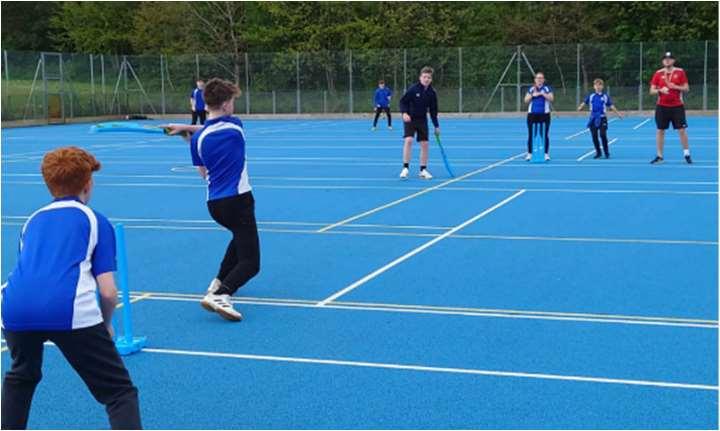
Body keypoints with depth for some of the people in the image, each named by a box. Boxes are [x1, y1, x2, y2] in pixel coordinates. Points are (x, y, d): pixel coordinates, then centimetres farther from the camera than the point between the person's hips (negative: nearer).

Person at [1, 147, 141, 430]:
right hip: (72, 310, -4)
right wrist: (105, 325, 29)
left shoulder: (33, 221, 30)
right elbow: (108, 292, 9)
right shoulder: (96, 221, 17)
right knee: (119, 391, 3)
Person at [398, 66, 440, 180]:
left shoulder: (432, 93, -2)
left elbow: (433, 110, 6)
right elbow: (403, 101, -9)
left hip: (422, 120, 4)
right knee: (408, 140, -20)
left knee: (425, 144, 2)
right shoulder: (413, 89, -14)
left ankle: (423, 170, 15)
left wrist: (436, 125, 8)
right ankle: (405, 168, -11)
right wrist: (404, 113, -26)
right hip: (410, 119, -4)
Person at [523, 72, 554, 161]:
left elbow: (551, 99, -9)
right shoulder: (531, 89, 9)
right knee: (531, 135, 2)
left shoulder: (547, 88, 3)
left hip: (544, 114, -2)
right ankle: (529, 154, 7)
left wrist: (542, 94, -19)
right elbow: (526, 100, 1)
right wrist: (532, 95, -15)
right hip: (532, 114, 2)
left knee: (545, 135, -2)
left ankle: (546, 154, 3)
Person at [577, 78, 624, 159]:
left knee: (603, 135, -11)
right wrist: (580, 107, -16)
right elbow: (585, 103, 4)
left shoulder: (605, 96, 4)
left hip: (602, 118, -2)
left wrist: (618, 113, -2)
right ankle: (598, 152, 17)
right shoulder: (591, 96, 7)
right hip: (593, 118, 2)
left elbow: (611, 106, 5)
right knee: (594, 136, 2)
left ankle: (606, 152, 4)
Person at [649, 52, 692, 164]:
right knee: (660, 131, 2)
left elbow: (686, 88, 0)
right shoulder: (658, 73, 3)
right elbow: (652, 91, 2)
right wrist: (660, 90, -17)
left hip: (677, 106, -1)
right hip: (662, 107, 1)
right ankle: (659, 156, 10)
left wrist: (676, 87, -17)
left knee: (682, 130, -2)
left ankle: (686, 154, 8)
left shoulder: (680, 72, 0)